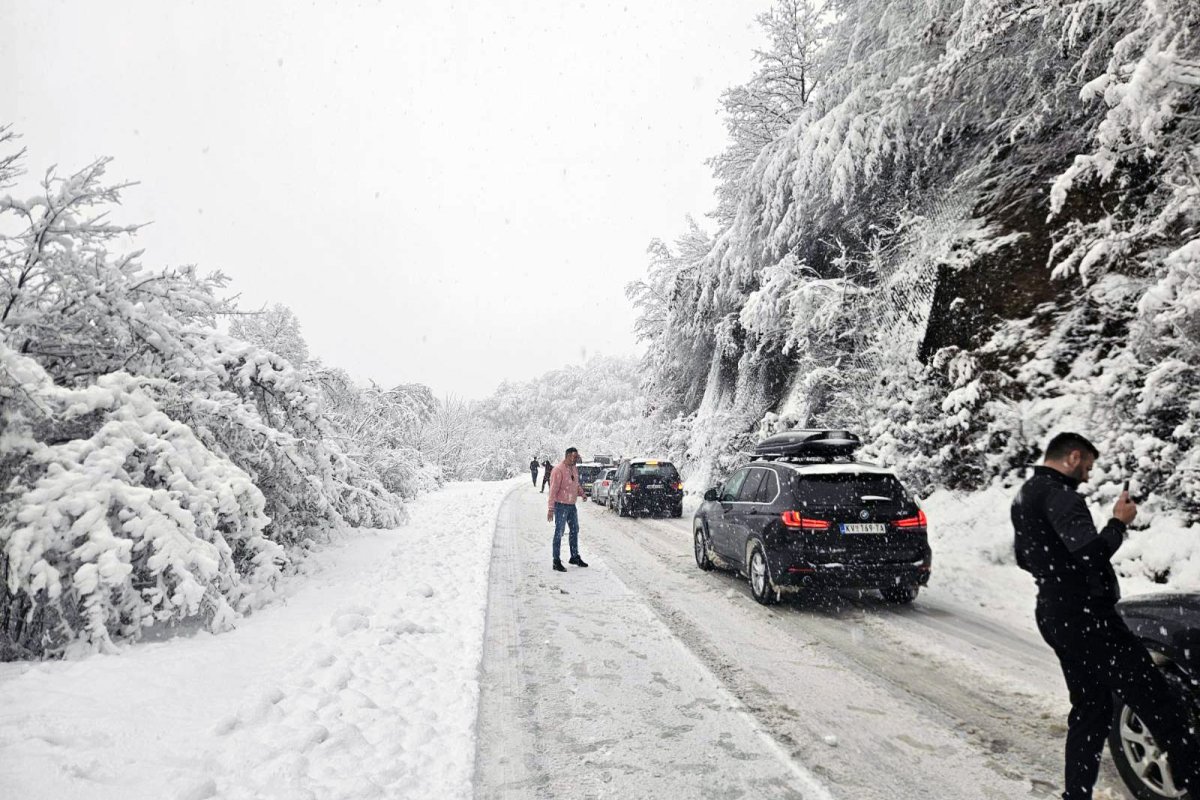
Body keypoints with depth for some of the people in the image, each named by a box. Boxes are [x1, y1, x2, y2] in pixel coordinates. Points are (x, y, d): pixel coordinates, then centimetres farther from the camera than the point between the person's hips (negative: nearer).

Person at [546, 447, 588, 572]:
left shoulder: (574, 469, 7)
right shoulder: (559, 470, -20)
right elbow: (553, 490, -21)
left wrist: (581, 492, -1)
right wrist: (550, 509, -22)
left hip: (572, 505, 9)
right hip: (561, 506, -9)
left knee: (575, 530, 17)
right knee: (559, 533, -2)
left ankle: (575, 557, 31)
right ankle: (556, 561, 6)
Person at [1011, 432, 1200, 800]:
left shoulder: (1023, 497, 16)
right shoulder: (1058, 495, -15)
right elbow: (1091, 554, -22)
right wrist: (1119, 522, -8)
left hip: (1055, 614, 10)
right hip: (1084, 615, -10)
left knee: (1091, 710, 15)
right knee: (1158, 704, -5)